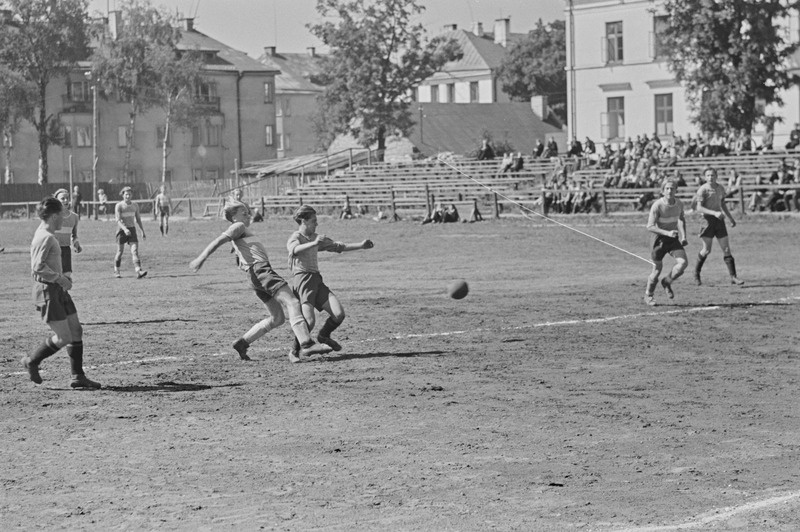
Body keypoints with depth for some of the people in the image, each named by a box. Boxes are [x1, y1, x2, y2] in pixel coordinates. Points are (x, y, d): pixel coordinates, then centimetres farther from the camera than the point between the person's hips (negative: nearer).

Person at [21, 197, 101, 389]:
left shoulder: (44, 234, 13)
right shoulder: (46, 238, -18)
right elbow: (38, 268, -25)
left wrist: (62, 277, 14)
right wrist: (59, 278, -17)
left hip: (57, 289, 10)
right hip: (47, 291, -10)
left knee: (76, 330, 8)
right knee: (64, 337, -7)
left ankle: (77, 376, 12)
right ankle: (32, 361, 12)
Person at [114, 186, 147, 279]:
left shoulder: (135, 206, 10)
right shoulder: (119, 206, -5)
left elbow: (138, 219, 18)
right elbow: (118, 220, -15)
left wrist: (143, 231, 15)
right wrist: (124, 229, -30)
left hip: (132, 230, 3)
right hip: (122, 230, -3)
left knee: (135, 250, -11)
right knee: (120, 251, 5)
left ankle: (138, 271, -24)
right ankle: (116, 271, 23)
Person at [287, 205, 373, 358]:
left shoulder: (315, 237, 22)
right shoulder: (295, 238, -3)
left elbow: (338, 247, 31)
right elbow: (295, 249, -28)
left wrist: (360, 245, 24)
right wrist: (314, 243, -45)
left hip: (316, 280, 7)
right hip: (302, 280, -7)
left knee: (339, 314, -7)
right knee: (309, 321, -19)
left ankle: (324, 335, 20)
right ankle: (294, 350, 1)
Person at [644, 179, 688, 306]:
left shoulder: (679, 204, -4)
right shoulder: (657, 205, -21)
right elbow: (650, 226, -21)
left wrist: (683, 236, 6)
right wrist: (667, 233, -31)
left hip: (674, 239, 4)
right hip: (660, 239, -4)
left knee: (683, 262, -15)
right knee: (657, 268, 4)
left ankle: (667, 282, 13)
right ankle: (649, 295, 28)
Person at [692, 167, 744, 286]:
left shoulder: (720, 188, 11)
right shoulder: (703, 189, -9)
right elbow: (699, 208, -16)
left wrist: (731, 218, 24)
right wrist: (714, 213, -27)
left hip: (719, 220, 5)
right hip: (708, 219, -5)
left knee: (726, 248, 0)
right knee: (706, 250, -3)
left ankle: (733, 277, -1)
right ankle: (696, 274, 17)